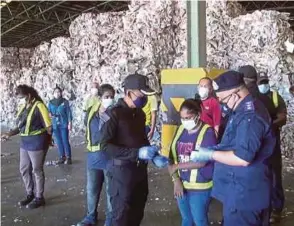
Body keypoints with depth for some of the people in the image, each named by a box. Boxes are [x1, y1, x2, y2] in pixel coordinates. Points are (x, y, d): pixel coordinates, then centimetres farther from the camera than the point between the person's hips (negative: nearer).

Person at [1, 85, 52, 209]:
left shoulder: (38, 106, -17)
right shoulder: (23, 107, 8)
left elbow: (48, 126, -15)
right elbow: (21, 126, 16)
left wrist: (47, 141, -7)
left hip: (37, 143, -8)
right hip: (25, 142, 8)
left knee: (37, 170, 4)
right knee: (24, 169, 15)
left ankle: (39, 198, 19)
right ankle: (30, 194, 33)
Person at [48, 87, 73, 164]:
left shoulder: (65, 101, -3)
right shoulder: (51, 102, 6)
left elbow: (68, 112, -3)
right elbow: (48, 111, 11)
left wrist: (70, 123, -6)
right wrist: (49, 114, -13)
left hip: (64, 124, -4)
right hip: (55, 125, 4)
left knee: (65, 141, -4)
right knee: (58, 141, 8)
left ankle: (68, 157, 5)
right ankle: (62, 157, 18)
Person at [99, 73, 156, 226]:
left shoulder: (140, 114, 8)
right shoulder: (115, 113, -14)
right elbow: (105, 145, -19)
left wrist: (153, 155, 2)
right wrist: (136, 153, -24)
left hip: (140, 169, 7)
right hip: (122, 170, -7)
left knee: (137, 213, 19)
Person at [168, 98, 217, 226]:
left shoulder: (207, 132, -15)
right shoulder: (180, 130, 3)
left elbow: (201, 161, -21)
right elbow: (172, 157, 0)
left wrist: (176, 166, -13)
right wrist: (176, 180, -11)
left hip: (200, 187, -6)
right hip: (181, 184, 6)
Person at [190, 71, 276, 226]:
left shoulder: (249, 116, -25)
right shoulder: (244, 110, 10)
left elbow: (243, 158, -30)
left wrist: (210, 154, -20)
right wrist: (216, 148, 6)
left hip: (244, 192, -10)